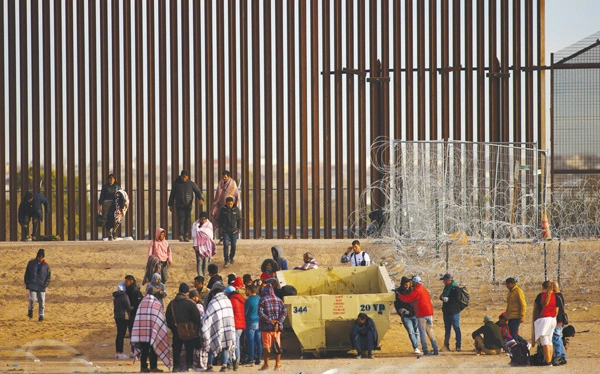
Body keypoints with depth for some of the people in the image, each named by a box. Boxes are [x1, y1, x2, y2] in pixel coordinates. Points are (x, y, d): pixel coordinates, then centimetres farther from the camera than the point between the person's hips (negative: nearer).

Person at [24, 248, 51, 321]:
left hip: (41, 287, 1)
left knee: (42, 301, -4)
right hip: (32, 286, -1)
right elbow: (27, 274, 10)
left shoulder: (46, 265, 5)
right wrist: (27, 283, 1)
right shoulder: (31, 263, 4)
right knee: (32, 299, -14)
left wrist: (46, 284, -5)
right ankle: (30, 310, 14)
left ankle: (41, 315, 7)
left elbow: (48, 276, 9)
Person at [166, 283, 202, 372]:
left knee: (176, 349, 9)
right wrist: (198, 327, 2)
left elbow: (168, 317, 11)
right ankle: (189, 365, 3)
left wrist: (171, 327, 19)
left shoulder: (172, 303, 4)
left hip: (176, 330, 4)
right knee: (189, 349, 5)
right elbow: (197, 317, -10)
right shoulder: (190, 303, -11)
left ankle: (176, 366, 5)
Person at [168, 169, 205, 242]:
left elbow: (198, 192, 1)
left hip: (188, 206, 2)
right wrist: (170, 205, 12)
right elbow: (172, 194, 11)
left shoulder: (191, 184, 3)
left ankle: (186, 237, 12)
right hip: (179, 206, -2)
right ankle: (181, 235, -28)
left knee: (187, 221, 4)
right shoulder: (176, 183, 3)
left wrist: (201, 199, -19)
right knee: (181, 220, -16)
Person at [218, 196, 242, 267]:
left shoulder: (236, 210, -2)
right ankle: (226, 261, -9)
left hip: (234, 231, 1)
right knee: (226, 245, -11)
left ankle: (231, 257, 28)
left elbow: (239, 219, 7)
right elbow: (220, 220, 9)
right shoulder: (223, 210, -2)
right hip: (225, 231, -1)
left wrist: (239, 229, 4)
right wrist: (220, 228, 4)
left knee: (234, 245, 4)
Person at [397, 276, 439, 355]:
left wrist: (399, 296, 3)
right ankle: (436, 350, 7)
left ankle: (425, 351, -8)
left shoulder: (416, 291, -9)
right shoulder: (425, 290, 17)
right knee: (430, 332, 11)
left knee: (422, 333, -4)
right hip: (429, 313, 8)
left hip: (421, 314, -8)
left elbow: (407, 299, -11)